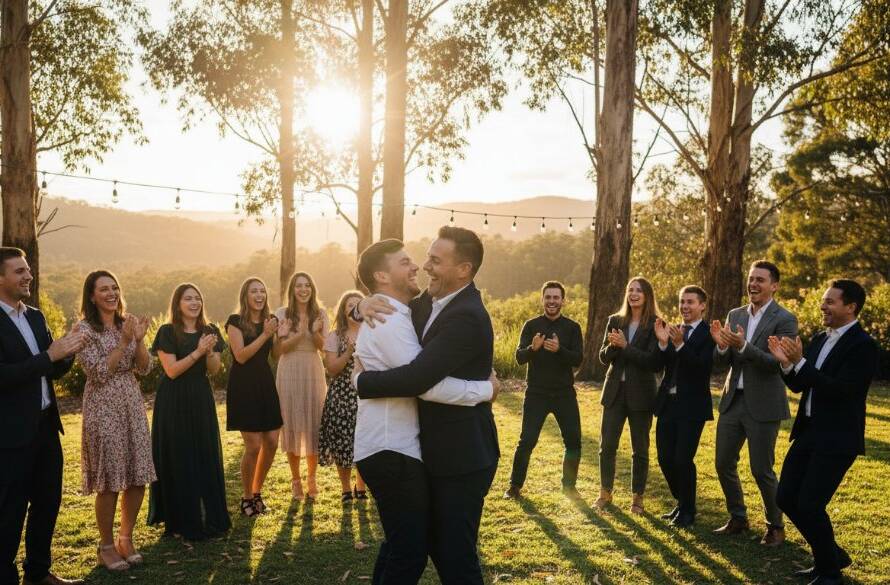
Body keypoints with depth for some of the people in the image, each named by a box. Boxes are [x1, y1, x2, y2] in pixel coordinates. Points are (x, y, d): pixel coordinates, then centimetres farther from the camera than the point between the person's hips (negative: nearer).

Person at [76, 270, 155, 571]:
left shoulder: (129, 323, 8)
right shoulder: (86, 329, -8)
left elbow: (144, 368, 5)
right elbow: (98, 373, -15)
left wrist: (139, 340, -11)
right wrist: (123, 342, -19)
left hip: (133, 403, 6)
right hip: (103, 408, -5)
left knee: (138, 477, 7)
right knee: (109, 481, 0)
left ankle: (126, 538, 25)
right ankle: (107, 546, 17)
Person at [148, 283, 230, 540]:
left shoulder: (209, 331, 7)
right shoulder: (167, 332, -7)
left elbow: (214, 370, 2)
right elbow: (171, 370, -14)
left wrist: (210, 351, -16)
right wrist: (197, 352, -22)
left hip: (201, 400, 5)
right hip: (174, 403, -5)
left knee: (207, 457, 7)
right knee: (178, 459, 1)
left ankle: (210, 517, 19)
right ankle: (182, 520, 12)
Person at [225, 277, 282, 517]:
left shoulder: (270, 320, 10)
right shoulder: (236, 321, -6)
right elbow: (240, 356, -16)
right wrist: (264, 335, -19)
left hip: (265, 383, 6)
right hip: (243, 386, -6)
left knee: (272, 443, 4)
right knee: (253, 445, -7)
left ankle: (257, 492, 23)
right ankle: (246, 497, 12)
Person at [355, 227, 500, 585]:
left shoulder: (466, 317, -25)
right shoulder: (431, 302, 5)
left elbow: (416, 378, -32)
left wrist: (360, 381, -16)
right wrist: (369, 304, -9)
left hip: (461, 456, -9)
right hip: (439, 451, 10)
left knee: (456, 555, 2)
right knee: (436, 543, 22)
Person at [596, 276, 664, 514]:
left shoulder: (655, 325, -7)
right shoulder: (615, 321, 7)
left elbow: (655, 362, -16)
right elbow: (604, 357, 6)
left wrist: (625, 346, -21)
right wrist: (612, 345, -16)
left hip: (641, 393, -3)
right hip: (615, 390, 4)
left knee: (640, 449, 7)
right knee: (606, 445, 5)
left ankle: (638, 498, 19)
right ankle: (605, 492, 21)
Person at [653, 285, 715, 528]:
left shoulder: (709, 334, -6)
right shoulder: (672, 331, 12)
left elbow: (702, 367, -20)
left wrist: (680, 344, -30)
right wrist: (662, 343, -15)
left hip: (692, 407, -6)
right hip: (667, 404, 6)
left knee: (683, 459, -7)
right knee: (665, 458, 8)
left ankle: (687, 511, 14)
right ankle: (681, 503, 29)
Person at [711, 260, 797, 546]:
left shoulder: (784, 320, -8)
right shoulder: (735, 315, 8)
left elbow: (777, 363, -18)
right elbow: (722, 361, 7)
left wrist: (743, 346, -30)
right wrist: (722, 345, -15)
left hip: (762, 405, -6)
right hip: (733, 401, 6)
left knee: (762, 469, 0)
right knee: (723, 464, 9)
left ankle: (776, 527, 21)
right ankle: (738, 519, 28)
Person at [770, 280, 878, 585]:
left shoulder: (863, 345, -14)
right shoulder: (820, 339, 11)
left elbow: (839, 390, -23)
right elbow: (799, 386, 13)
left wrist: (800, 362, -25)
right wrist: (786, 363, -6)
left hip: (836, 439, -8)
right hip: (808, 431, 8)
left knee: (810, 505, -9)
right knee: (786, 498, 8)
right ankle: (832, 555, 28)